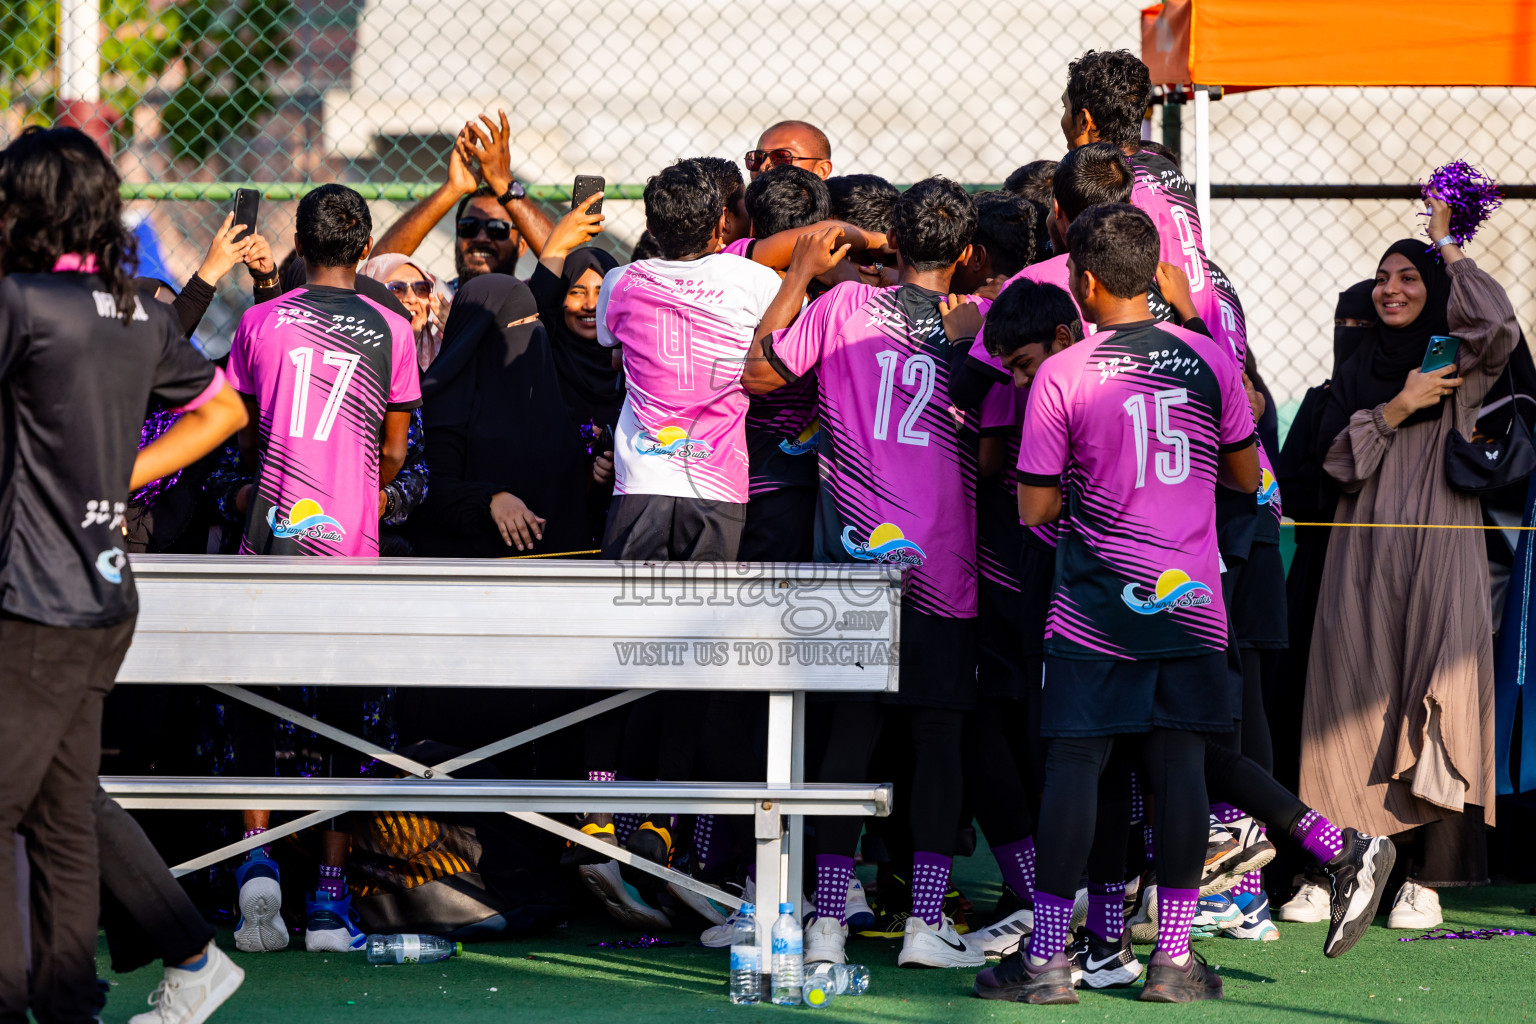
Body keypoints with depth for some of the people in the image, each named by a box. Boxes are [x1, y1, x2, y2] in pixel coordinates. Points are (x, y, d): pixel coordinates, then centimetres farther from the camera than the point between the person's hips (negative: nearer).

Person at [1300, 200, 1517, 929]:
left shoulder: (1458, 364, 6)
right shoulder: (1357, 373, 16)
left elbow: (1498, 327, -17)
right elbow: (1335, 458, 6)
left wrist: (1447, 246, -7)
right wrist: (1396, 409, -8)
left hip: (1439, 554, -3)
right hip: (1363, 560, 3)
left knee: (1436, 705, -10)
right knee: (1357, 704, -2)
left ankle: (1427, 881, -10)